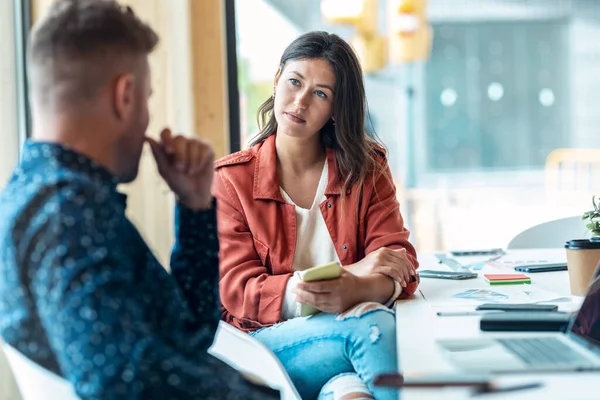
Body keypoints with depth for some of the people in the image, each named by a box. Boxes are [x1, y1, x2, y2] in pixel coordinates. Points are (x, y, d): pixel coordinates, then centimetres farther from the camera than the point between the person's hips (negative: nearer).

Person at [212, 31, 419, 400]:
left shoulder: (366, 168, 11)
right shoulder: (230, 179, 5)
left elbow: (398, 264, 1)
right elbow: (235, 290, -5)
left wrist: (354, 290, -26)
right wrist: (356, 270, -15)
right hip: (268, 339, -1)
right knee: (370, 324, -32)